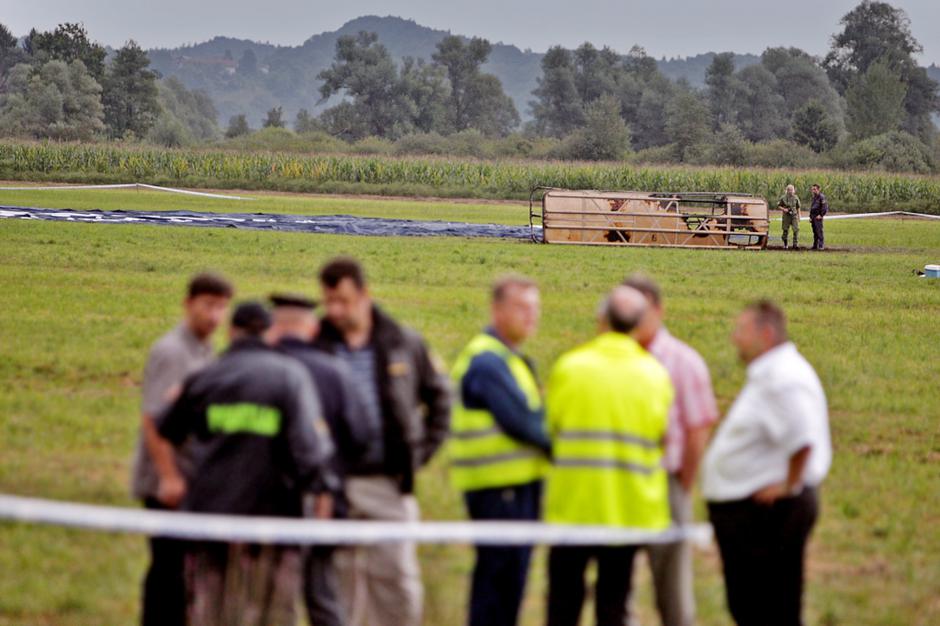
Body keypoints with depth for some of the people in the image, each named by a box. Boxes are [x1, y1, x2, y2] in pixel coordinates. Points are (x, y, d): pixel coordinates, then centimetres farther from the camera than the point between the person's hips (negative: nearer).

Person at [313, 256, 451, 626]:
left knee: (398, 580, 1)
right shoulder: (312, 346, 1)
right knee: (337, 584, 3)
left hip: (390, 484, 1)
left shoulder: (404, 343, 6)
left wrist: (424, 449, 10)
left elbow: (438, 395, 19)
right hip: (332, 484, -1)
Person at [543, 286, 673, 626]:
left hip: (571, 505, -1)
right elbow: (659, 435, 7)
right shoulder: (657, 375, -1)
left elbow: (549, 429, 3)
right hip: (630, 508, 1)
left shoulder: (569, 367, -7)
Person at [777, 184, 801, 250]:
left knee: (796, 229, -12)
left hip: (794, 215, 1)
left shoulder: (796, 198, 6)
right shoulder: (783, 198, 0)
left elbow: (798, 207, 15)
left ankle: (795, 244, -12)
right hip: (786, 216, -1)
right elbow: (778, 206, 4)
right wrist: (783, 209, -14)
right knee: (785, 230, 4)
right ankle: (785, 244, 21)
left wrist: (799, 215, 11)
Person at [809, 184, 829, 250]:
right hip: (813, 217, 9)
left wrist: (821, 215, -16)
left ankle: (821, 245, -12)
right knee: (815, 232, 9)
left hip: (818, 217, -9)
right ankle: (815, 245, 12)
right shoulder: (814, 197, 19)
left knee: (819, 231, -12)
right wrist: (810, 217, 20)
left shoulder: (821, 197, -9)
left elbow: (825, 207, -15)